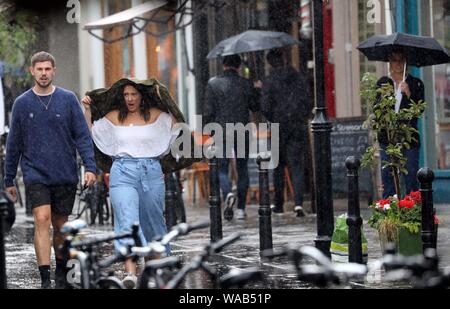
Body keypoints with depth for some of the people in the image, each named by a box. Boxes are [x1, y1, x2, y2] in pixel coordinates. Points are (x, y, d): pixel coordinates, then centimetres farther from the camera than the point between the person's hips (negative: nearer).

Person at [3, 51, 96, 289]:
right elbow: (14, 144, 9)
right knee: (42, 219, -15)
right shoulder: (22, 103, 4)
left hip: (65, 175, 1)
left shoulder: (68, 100, 2)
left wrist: (90, 166, -12)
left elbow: (82, 136, 0)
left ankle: (61, 275, 27)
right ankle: (45, 279, -17)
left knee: (60, 225, 10)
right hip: (35, 175, -1)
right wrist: (9, 180, 11)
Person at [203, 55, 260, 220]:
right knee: (242, 170, 10)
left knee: (221, 169, 7)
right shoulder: (245, 83, -1)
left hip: (221, 132, -1)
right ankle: (241, 208, 10)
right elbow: (256, 106, 8)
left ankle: (228, 194, -22)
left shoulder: (213, 84, -3)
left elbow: (208, 111, -4)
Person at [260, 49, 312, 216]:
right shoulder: (299, 78, 4)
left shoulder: (270, 80, -7)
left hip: (279, 127, -2)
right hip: (298, 128, 2)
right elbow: (308, 104, 5)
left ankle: (279, 204, 14)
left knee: (279, 166, 10)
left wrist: (271, 121, 8)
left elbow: (265, 107, -8)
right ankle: (298, 202, -13)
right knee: (296, 165, 2)